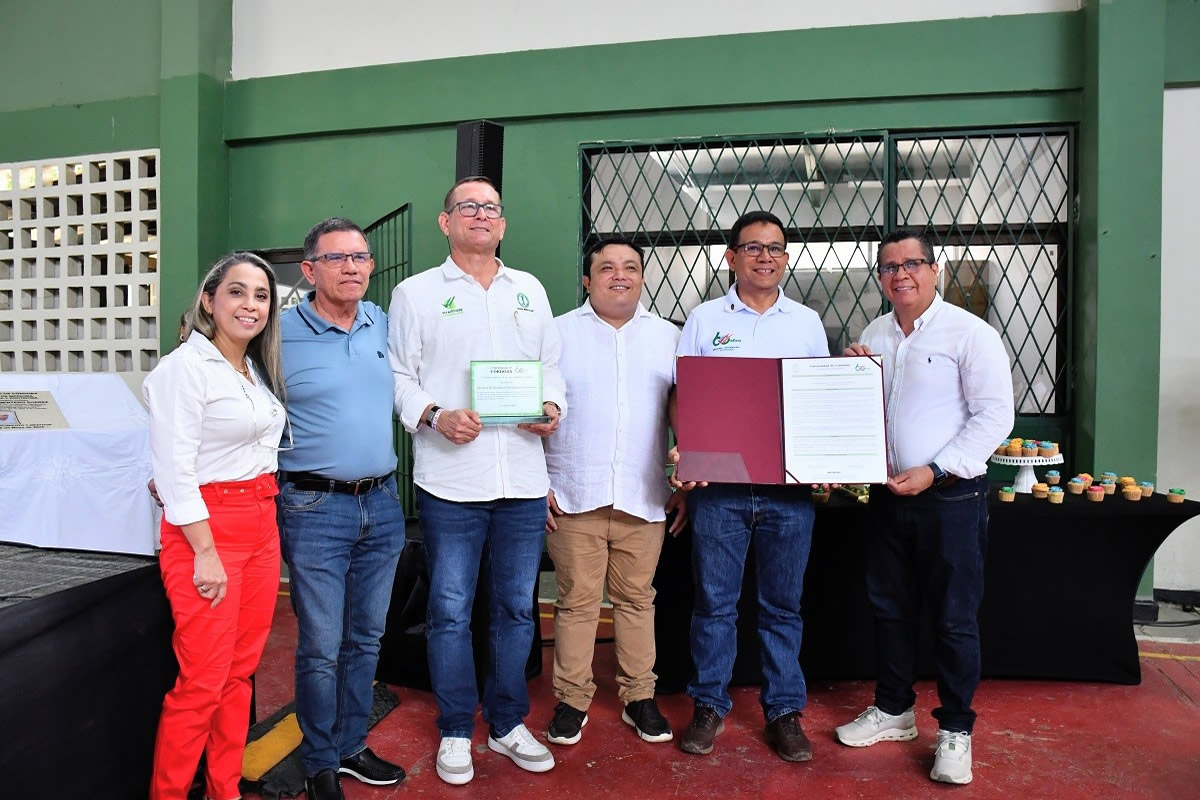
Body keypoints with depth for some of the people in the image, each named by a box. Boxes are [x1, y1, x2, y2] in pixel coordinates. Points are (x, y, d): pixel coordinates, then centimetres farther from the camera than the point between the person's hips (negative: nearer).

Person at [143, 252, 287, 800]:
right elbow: (175, 469, -15)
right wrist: (206, 551, -17)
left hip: (262, 525, 8)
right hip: (207, 526, -7)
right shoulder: (184, 368, -10)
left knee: (241, 671, 14)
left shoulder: (259, 370, 13)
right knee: (203, 681, -1)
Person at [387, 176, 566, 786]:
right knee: (451, 610, 7)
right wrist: (434, 416, -15)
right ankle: (455, 732, 26)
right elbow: (398, 377, 1)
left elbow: (550, 364, 17)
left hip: (524, 480, 3)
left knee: (516, 608, 13)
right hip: (450, 480, -3)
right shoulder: (415, 293, 4)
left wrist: (553, 405, -2)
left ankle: (508, 723, 31)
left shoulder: (530, 290, 15)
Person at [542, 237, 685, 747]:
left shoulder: (668, 337, 11)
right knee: (576, 601, 5)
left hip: (643, 499, 2)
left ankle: (639, 697, 25)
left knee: (637, 599, 10)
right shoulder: (558, 333, 5)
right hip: (573, 496, -1)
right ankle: (572, 700, 21)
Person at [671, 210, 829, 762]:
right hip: (719, 483, -1)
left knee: (783, 605, 11)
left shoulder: (807, 322, 11)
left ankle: (784, 710, 26)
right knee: (714, 601, 7)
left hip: (790, 487, 2)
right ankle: (710, 706, 24)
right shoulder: (704, 319, 6)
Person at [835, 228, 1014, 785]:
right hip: (888, 491, 6)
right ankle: (893, 710, 33)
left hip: (951, 494, -5)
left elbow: (995, 416, -13)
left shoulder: (969, 333, -9)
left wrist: (933, 471, -19)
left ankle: (955, 729, 23)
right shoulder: (873, 335, 9)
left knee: (954, 617, 6)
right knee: (890, 607, 15)